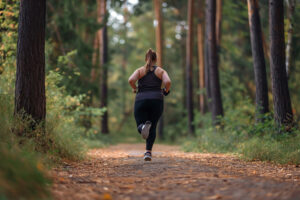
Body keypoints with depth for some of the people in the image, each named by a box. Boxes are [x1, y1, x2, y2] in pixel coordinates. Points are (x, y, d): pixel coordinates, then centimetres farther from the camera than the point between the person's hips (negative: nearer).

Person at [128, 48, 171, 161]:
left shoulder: (140, 70, 9)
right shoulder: (161, 71, 9)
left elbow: (131, 80, -9)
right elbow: (168, 82, -10)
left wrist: (135, 89, 8)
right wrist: (166, 91, 9)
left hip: (141, 101, 0)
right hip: (157, 100, 1)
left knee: (140, 126, 6)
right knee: (153, 127, 13)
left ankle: (144, 126, -32)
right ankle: (148, 152, 0)